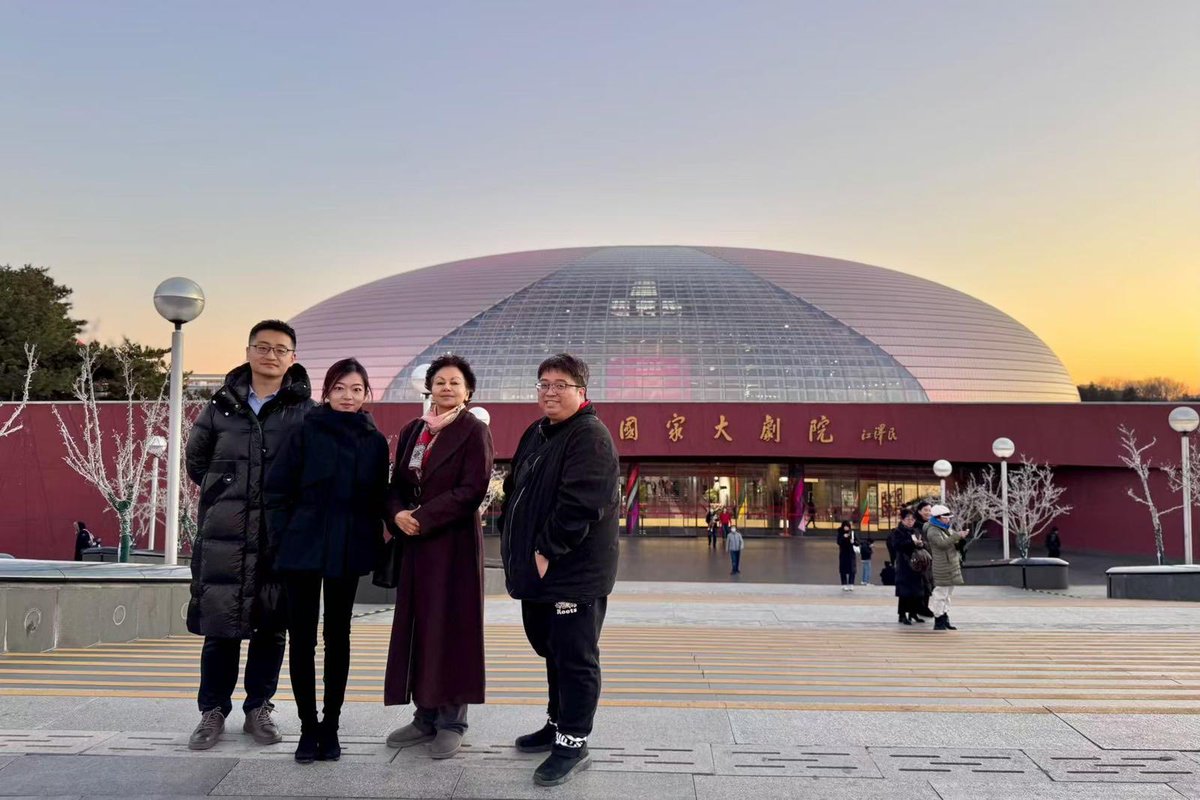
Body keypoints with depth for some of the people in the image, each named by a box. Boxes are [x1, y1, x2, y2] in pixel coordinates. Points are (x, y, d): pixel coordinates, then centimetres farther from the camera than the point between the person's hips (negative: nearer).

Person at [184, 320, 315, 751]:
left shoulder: (306, 411, 0)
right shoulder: (221, 405, 8)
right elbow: (195, 460, 19)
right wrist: (223, 491, 13)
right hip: (224, 535, 1)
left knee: (271, 626, 7)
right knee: (219, 623, 4)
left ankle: (258, 708, 21)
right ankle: (212, 711, 18)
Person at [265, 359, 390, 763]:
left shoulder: (375, 441, 4)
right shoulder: (306, 432, -3)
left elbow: (377, 498, 7)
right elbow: (277, 488, -3)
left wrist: (373, 545, 1)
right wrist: (281, 540, -8)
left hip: (348, 552, 2)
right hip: (303, 548, -2)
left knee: (338, 636, 9)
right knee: (302, 636, 2)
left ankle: (330, 725, 19)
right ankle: (308, 727, 13)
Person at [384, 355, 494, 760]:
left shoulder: (474, 431, -5)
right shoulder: (411, 431, 13)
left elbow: (473, 489, -14)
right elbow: (397, 484, 11)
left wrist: (423, 517, -17)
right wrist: (397, 514, -10)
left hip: (455, 543, -6)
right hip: (414, 543, 6)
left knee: (450, 627, 0)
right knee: (416, 627, 9)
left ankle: (452, 720, 10)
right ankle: (426, 715, 20)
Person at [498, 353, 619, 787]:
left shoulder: (590, 437, -14)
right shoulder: (535, 434, 15)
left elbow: (580, 504, -23)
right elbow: (514, 491, 22)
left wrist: (547, 550, -21)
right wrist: (512, 541, 12)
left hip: (573, 572, -9)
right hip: (537, 568, 9)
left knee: (574, 657, -1)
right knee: (552, 650, 20)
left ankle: (573, 743, 8)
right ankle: (558, 723, 34)